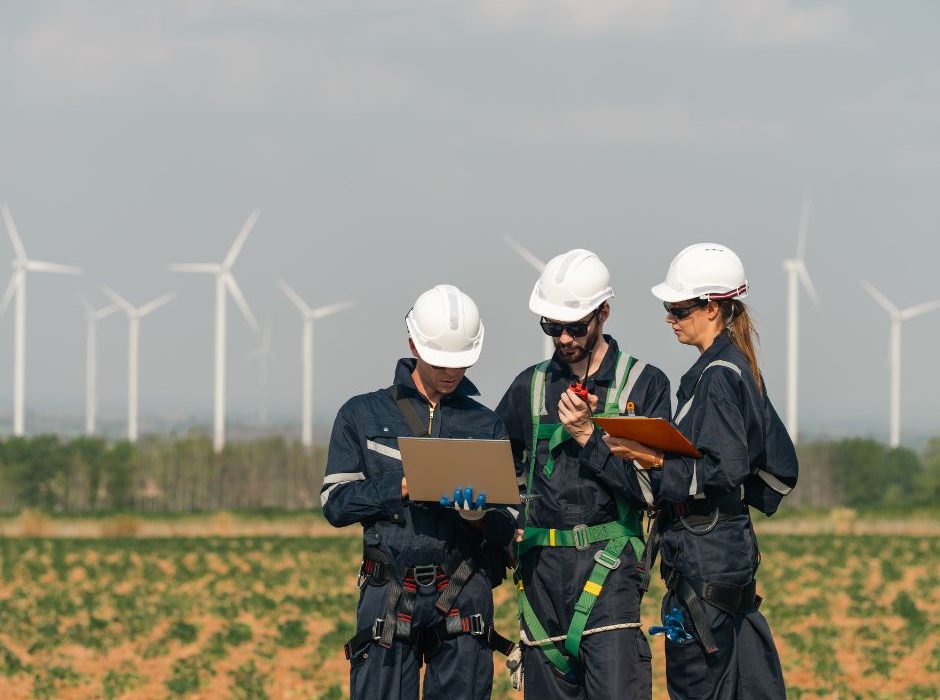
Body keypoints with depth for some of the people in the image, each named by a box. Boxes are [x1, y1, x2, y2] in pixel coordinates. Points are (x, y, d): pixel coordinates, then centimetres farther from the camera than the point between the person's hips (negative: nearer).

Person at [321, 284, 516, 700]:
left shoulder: (486, 426, 12)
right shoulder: (363, 415, 10)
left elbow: (508, 527, 9)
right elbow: (335, 502, 3)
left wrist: (479, 515, -14)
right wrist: (402, 487, -11)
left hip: (464, 601, 1)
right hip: (388, 598, -1)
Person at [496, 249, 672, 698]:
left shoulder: (644, 385, 3)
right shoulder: (530, 387, 13)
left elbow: (653, 488, -4)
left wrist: (588, 436, -11)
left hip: (607, 565, -4)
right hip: (541, 567, 4)